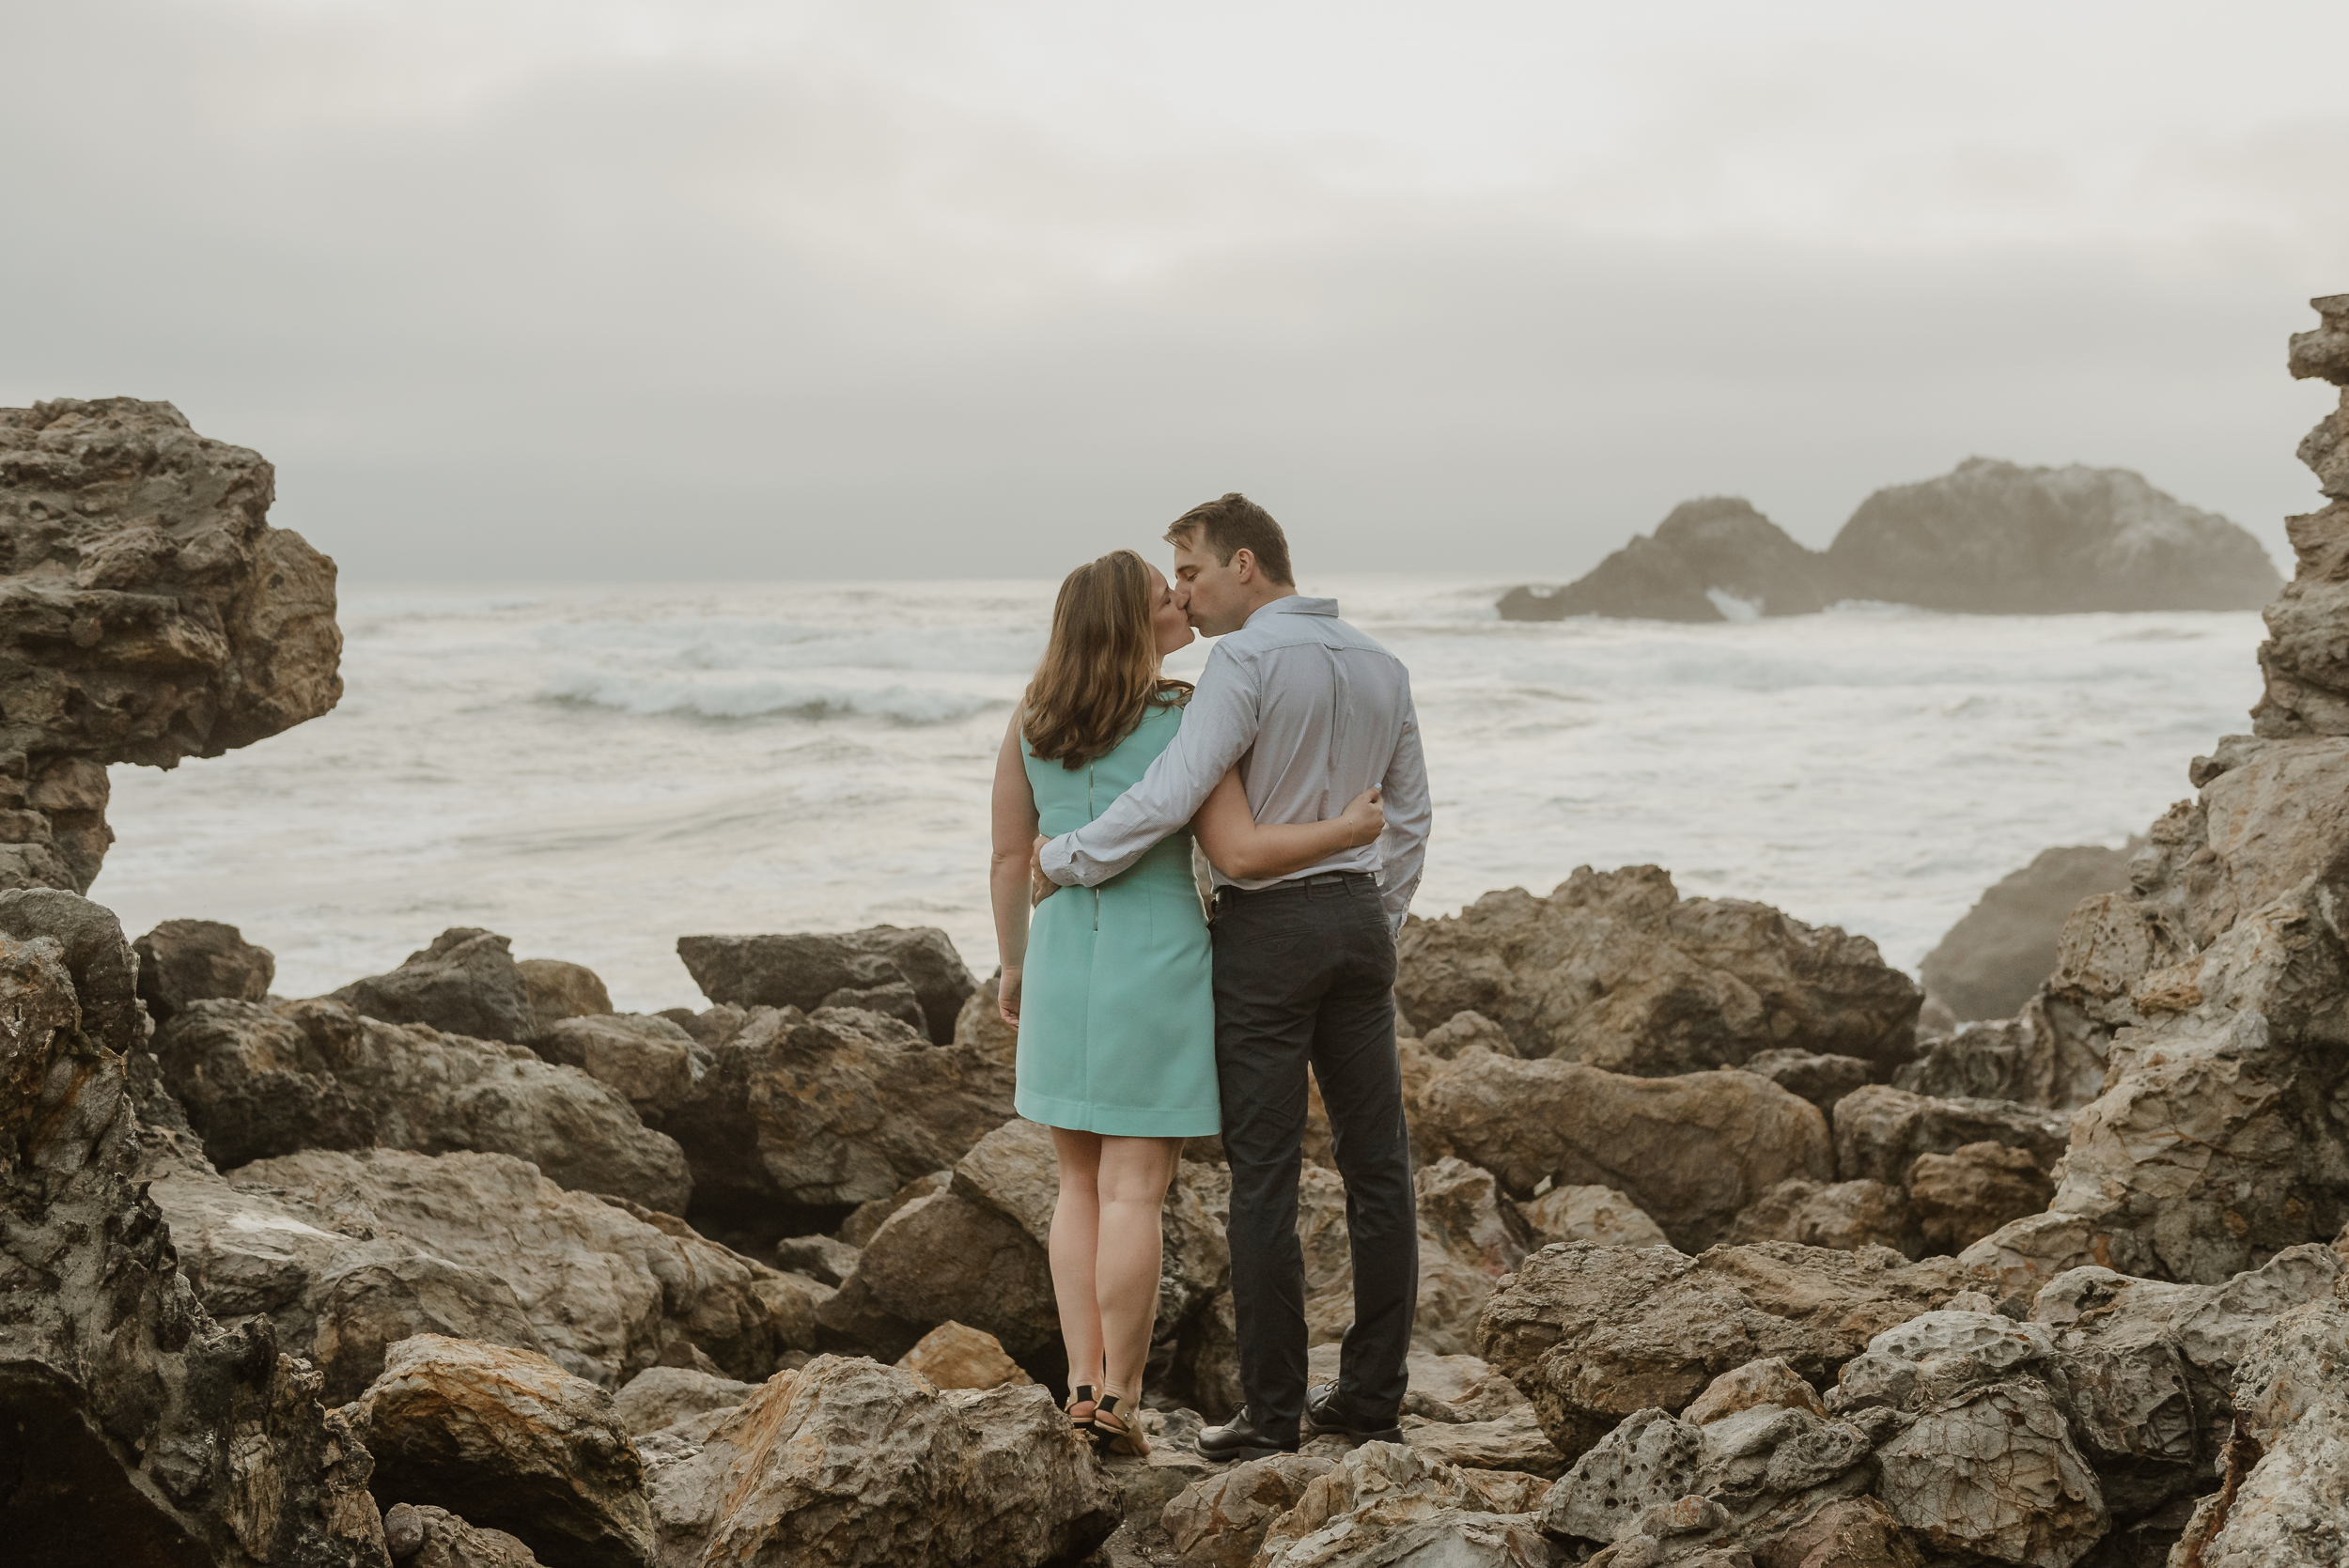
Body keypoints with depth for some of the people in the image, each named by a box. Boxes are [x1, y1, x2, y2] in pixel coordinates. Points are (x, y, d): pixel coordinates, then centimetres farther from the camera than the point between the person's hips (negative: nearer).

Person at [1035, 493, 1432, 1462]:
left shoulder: (1247, 661, -14)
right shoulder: (1382, 667, 10)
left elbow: (1170, 796, -22)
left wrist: (1063, 862, -11)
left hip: (1267, 928, -7)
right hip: (1359, 920, 7)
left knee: (1264, 1174, -2)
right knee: (1376, 1163, 9)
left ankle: (1273, 1410, 1)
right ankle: (1372, 1392, 15)